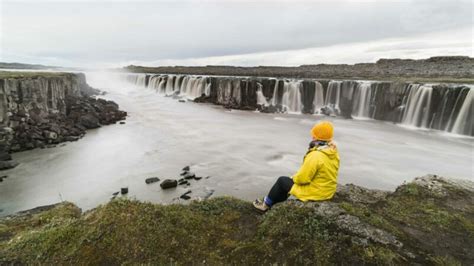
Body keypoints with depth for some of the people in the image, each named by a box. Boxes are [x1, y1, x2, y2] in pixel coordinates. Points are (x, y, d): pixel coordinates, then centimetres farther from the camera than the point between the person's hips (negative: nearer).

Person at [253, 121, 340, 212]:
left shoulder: (315, 155, -30)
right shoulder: (333, 151, -2)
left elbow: (302, 178, -24)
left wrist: (294, 177, -2)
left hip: (315, 192, -8)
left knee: (282, 181, 8)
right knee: (290, 181, 22)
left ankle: (266, 205, 25)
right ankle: (271, 202, 32)